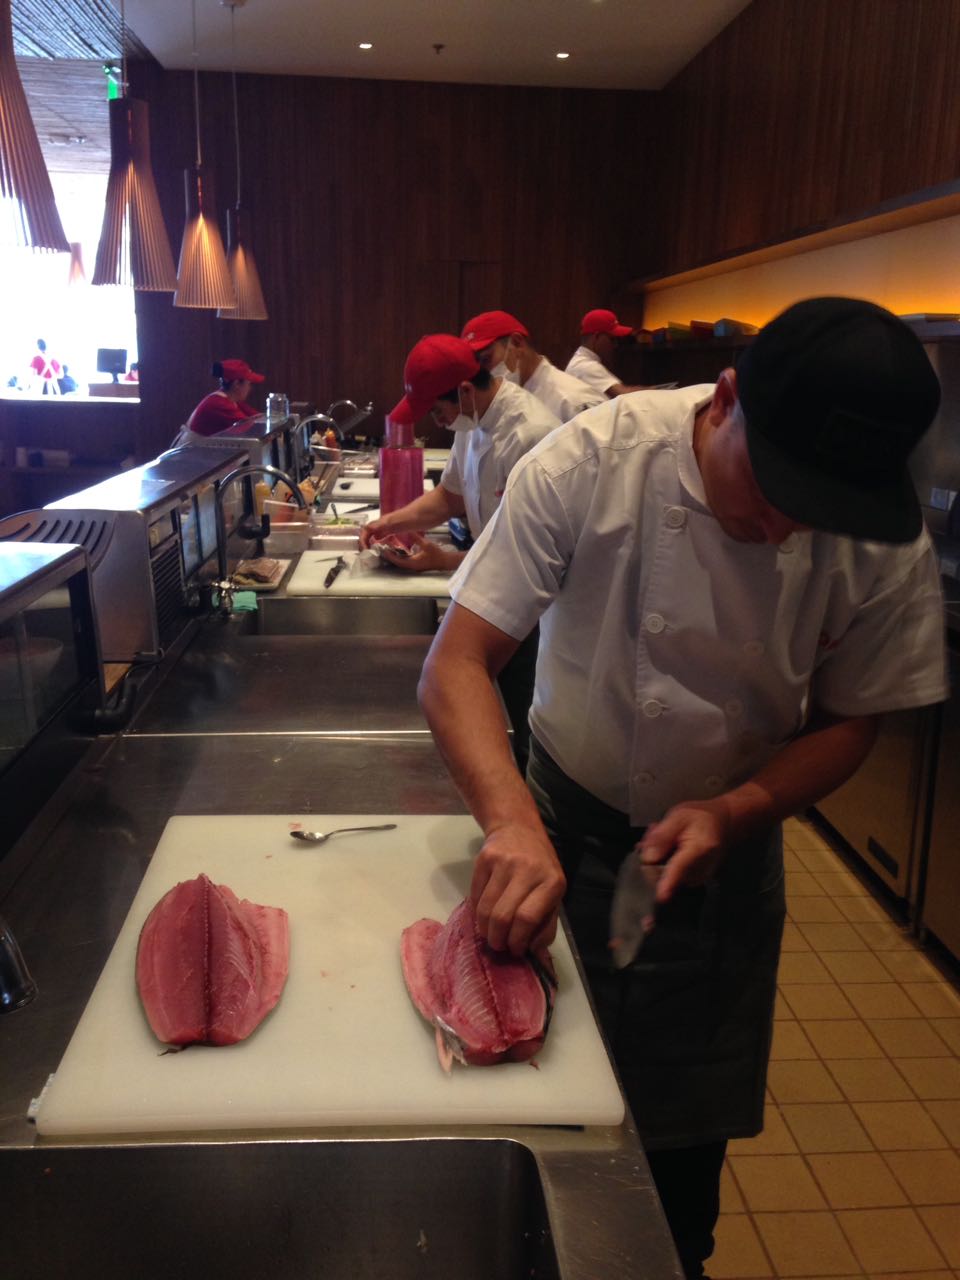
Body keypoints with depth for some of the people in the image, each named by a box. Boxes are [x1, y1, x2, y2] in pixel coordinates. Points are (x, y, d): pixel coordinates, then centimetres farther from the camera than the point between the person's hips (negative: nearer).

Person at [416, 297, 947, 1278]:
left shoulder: (887, 550, -20)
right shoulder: (592, 461, -27)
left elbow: (847, 720, -6)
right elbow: (455, 664, -27)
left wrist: (733, 813, -23)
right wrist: (513, 820, -43)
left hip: (724, 838, 2)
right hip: (565, 821, -1)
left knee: (686, 1133, 18)